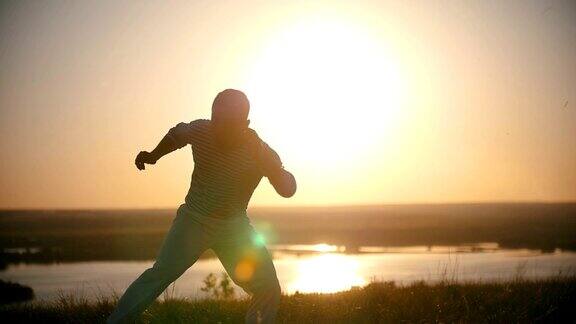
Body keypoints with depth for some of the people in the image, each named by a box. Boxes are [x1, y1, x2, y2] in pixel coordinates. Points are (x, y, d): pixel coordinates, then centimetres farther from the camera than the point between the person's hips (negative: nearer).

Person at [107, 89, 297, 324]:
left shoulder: (260, 152, -18)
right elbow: (177, 133, 11)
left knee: (268, 291, -8)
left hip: (234, 227, 1)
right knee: (161, 273, -21)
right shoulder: (200, 130, -12)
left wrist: (270, 165, -38)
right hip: (193, 219, 0)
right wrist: (153, 155, 0)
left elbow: (288, 189, -23)